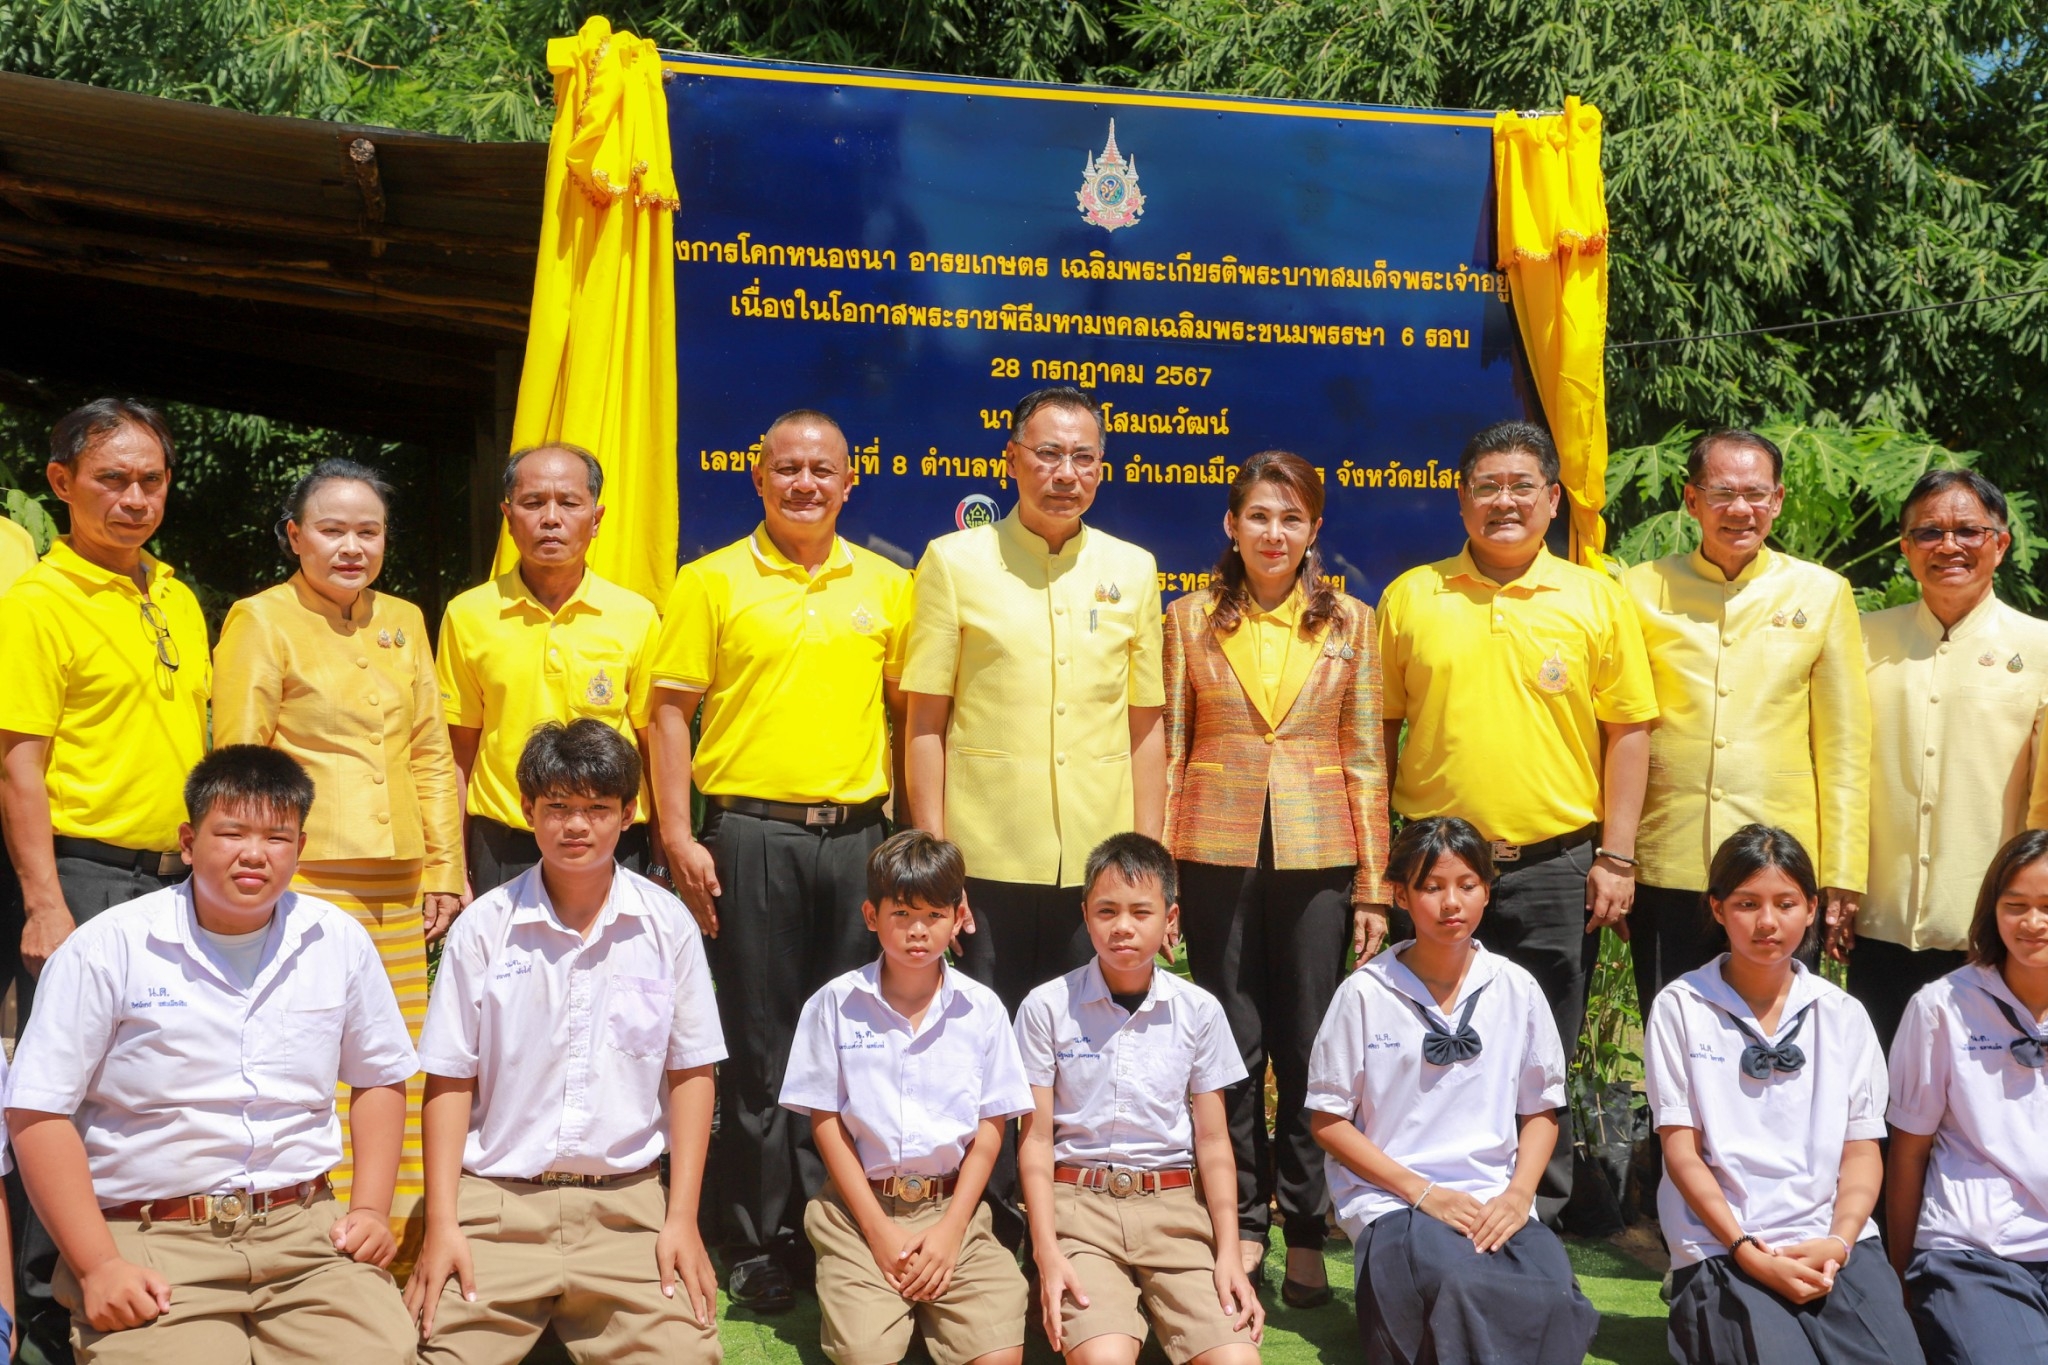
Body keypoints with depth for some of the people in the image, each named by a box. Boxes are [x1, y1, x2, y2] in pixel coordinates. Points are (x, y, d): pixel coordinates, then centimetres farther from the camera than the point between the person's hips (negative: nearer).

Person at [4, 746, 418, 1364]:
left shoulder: (339, 942, 8)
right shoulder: (108, 948, -3)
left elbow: (378, 1079, 20)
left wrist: (370, 1209, 8)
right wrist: (97, 1265, -10)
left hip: (307, 1229, 2)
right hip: (150, 1242, -2)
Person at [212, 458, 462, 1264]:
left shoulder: (403, 622, 15)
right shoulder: (261, 621, -1)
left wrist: (444, 868, 12)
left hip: (396, 888, 6)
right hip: (309, 881, -5)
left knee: (401, 1075, 8)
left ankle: (403, 1254, 18)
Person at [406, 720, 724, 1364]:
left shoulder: (668, 925, 2)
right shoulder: (483, 926, 1)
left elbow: (690, 1073, 6)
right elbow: (449, 1080, 4)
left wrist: (682, 1219, 1)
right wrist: (441, 1225, -2)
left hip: (626, 1200, 1)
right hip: (496, 1197, 0)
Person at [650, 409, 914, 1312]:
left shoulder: (885, 585, 8)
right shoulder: (712, 582, 1)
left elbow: (906, 708, 12)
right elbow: (670, 711, -1)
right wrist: (678, 837, -8)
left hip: (856, 833, 3)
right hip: (751, 833, -2)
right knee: (758, 1046, 4)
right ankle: (759, 1244, 15)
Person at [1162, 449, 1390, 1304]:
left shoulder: (1349, 622, 6)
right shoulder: (1191, 618, 5)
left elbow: (1365, 760, 5)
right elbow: (1167, 750, 5)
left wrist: (1373, 887, 1)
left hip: (1317, 859, 0)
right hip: (1217, 856, 0)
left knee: (1307, 1050, 3)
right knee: (1233, 1048, 6)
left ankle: (1306, 1235, 16)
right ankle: (1242, 1226, 18)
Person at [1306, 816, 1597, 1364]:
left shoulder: (1516, 990, 7)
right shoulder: (1365, 995, -2)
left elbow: (1541, 1109, 14)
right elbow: (1328, 1120, 1)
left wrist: (1518, 1193, -5)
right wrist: (1423, 1193, -9)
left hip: (1495, 1203, 3)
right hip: (1391, 1199, -3)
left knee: (1553, 1293, -29)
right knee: (1468, 1284, -35)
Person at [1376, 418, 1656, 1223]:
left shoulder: (1596, 599, 3)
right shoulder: (1409, 598, 5)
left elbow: (1627, 731, 3)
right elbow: (1378, 728, 8)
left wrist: (1617, 857, -3)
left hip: (1553, 869, -1)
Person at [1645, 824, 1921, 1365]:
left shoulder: (1844, 1015, 12)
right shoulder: (1680, 1006, 3)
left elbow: (1861, 1149, 9)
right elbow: (1681, 1149, 0)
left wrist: (1839, 1242, -9)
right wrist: (1746, 1251, -11)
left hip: (1835, 1242, 3)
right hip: (1721, 1246, -2)